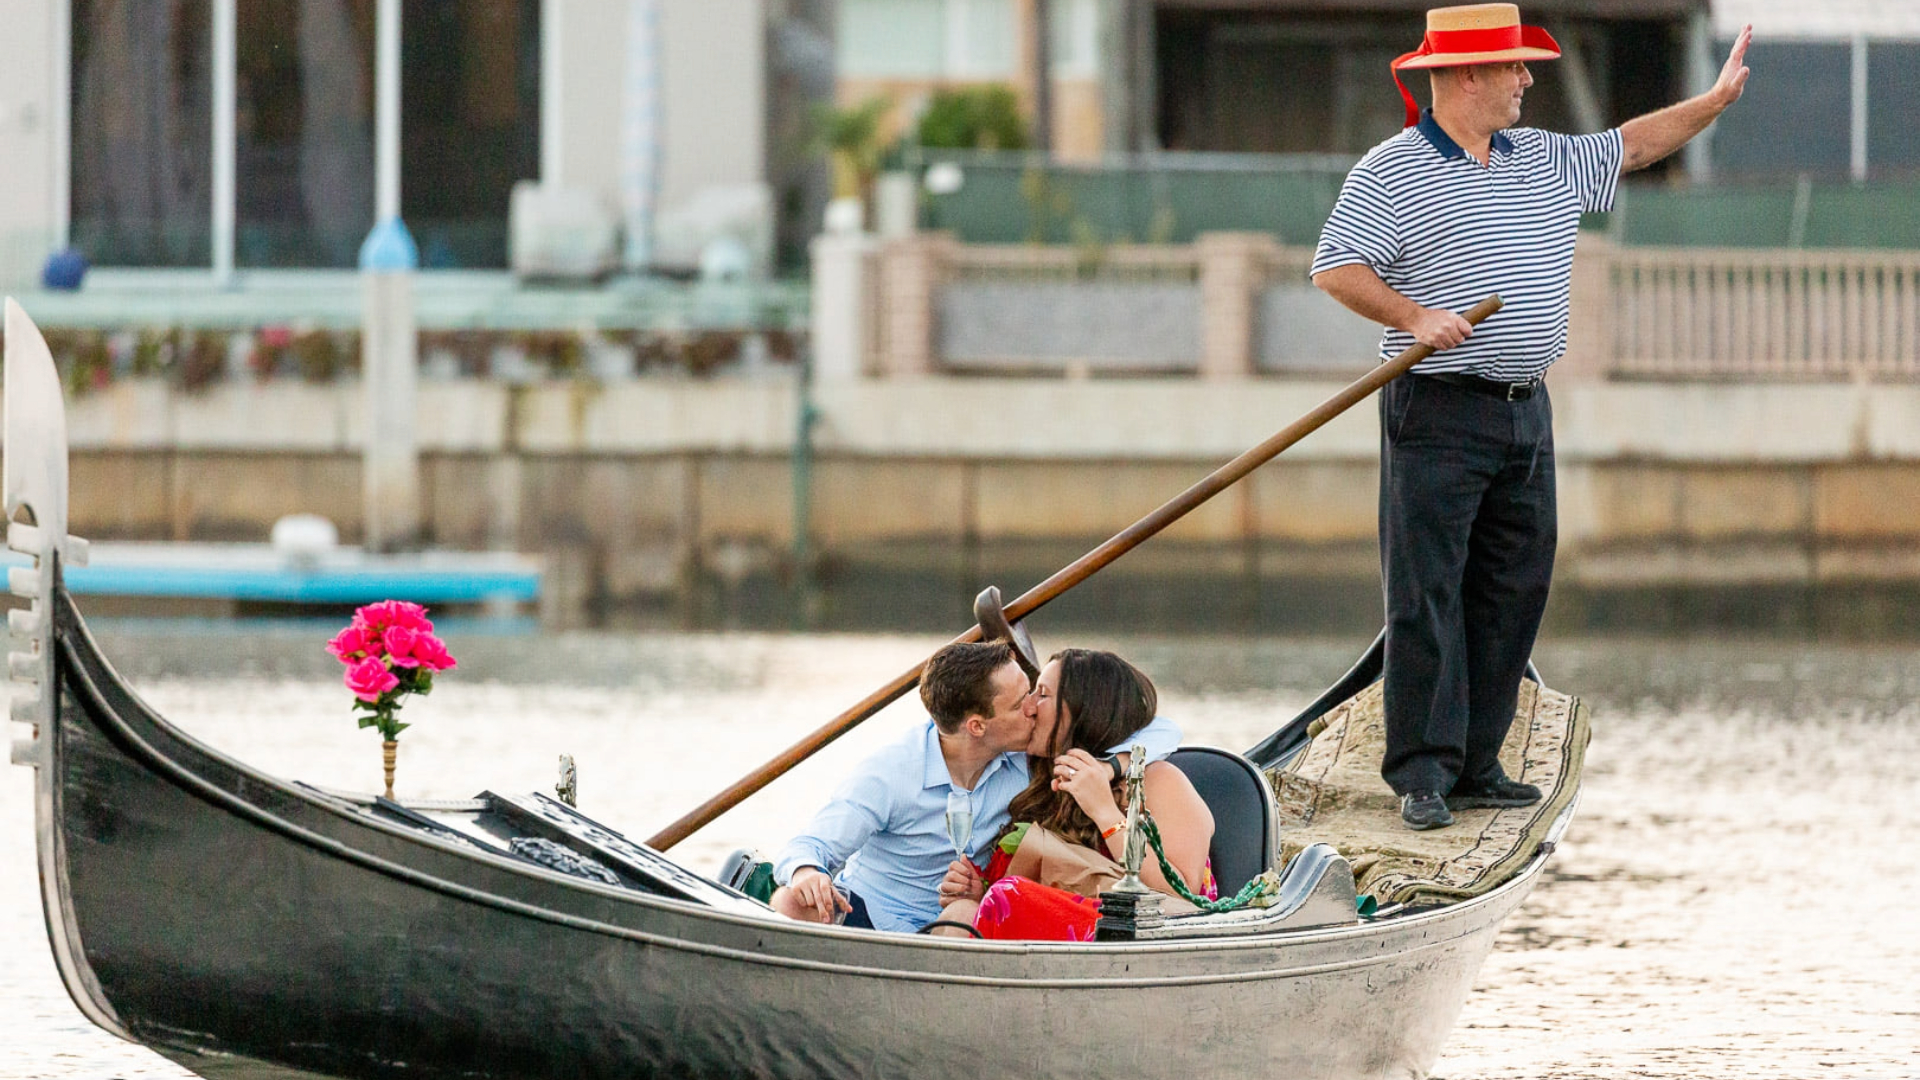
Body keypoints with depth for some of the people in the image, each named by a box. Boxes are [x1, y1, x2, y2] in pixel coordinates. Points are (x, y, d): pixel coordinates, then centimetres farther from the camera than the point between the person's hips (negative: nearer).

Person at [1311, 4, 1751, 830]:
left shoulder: (1547, 161, 15)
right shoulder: (1390, 172, -6)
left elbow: (1631, 146, 28)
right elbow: (1335, 269, -10)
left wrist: (1715, 99, 25)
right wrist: (1415, 317, -22)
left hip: (1526, 414, 7)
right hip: (1438, 414, -7)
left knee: (1513, 591, 6)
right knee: (1426, 593, -9)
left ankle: (1475, 766, 12)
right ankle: (1423, 773, -10)